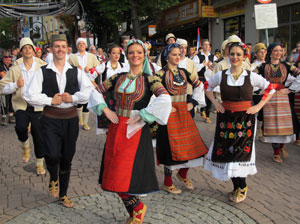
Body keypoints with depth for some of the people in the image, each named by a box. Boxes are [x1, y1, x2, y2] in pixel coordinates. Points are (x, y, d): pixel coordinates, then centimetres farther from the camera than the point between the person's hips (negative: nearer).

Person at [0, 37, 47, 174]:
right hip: (21, 105, 0)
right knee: (20, 128, -29)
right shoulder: (14, 70, 5)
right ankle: (25, 146, 6)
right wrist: (16, 85, -13)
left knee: (39, 137, 4)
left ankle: (40, 164, 27)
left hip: (37, 107, 0)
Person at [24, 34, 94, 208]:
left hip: (71, 120, 2)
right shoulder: (43, 72, -1)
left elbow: (90, 92, -5)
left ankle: (63, 195, 32)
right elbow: (31, 96, -6)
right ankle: (54, 179, 17)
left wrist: (73, 98, -15)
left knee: (67, 159, 11)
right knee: (53, 155, -20)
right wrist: (50, 100, -13)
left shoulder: (76, 71, 4)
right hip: (50, 120, -2)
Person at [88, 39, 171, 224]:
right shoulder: (118, 78, 9)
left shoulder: (149, 79, -4)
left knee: (124, 177, -7)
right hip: (116, 129, 5)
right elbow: (96, 91, 15)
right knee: (115, 176, 9)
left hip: (136, 131, -5)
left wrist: (141, 115, -19)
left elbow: (165, 99, -21)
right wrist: (106, 110, 0)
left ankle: (138, 208, 21)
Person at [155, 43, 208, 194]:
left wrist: (193, 103, 8)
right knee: (171, 147, -2)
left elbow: (199, 85, 19)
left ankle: (182, 174, 30)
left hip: (184, 112, 6)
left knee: (191, 145, 6)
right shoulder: (162, 73, -7)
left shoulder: (183, 72, 10)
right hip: (169, 114, -6)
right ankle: (168, 183, 14)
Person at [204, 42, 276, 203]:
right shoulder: (221, 75, -1)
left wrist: (259, 106, 1)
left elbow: (270, 89, 9)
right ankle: (239, 187, 22)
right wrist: (215, 103, 5)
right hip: (225, 117, 2)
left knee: (241, 152, -3)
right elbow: (207, 87, 17)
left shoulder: (251, 76, -3)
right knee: (225, 152, 3)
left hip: (245, 119, -2)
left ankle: (241, 187, 19)